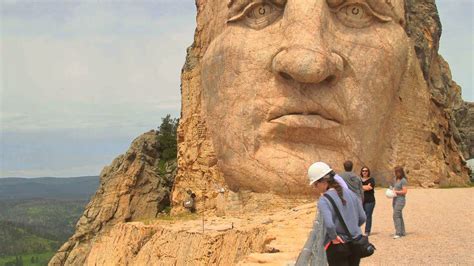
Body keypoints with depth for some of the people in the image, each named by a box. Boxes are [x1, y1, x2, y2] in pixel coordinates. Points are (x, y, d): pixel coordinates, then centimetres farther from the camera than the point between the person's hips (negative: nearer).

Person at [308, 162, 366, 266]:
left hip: (338, 246, -6)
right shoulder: (350, 193, 1)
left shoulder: (323, 201, -18)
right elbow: (362, 218, 6)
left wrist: (334, 237, -14)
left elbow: (329, 225, -31)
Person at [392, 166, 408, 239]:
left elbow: (405, 191, -15)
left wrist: (396, 192, -18)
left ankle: (398, 233, -15)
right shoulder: (396, 179, 14)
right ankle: (402, 232, 19)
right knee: (399, 216, 12)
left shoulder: (403, 180, -11)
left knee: (396, 215, -15)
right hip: (395, 199, 9)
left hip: (400, 200, -9)